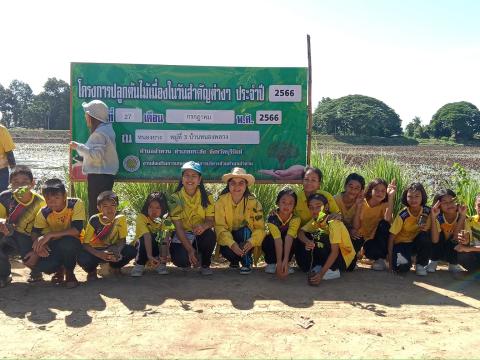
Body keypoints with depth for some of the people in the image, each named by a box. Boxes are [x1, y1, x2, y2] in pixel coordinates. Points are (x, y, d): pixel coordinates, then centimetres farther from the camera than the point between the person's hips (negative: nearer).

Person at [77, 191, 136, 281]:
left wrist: (118, 250, -33)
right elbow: (85, 244, -19)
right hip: (96, 251, -2)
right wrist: (99, 254, -38)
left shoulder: (120, 218, -16)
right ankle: (91, 271, 5)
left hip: (113, 250, 2)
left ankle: (115, 266, 9)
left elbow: (122, 240, -10)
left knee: (132, 251, -25)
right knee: (82, 258, -34)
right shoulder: (94, 220, -19)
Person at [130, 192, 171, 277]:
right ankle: (140, 265, -19)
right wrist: (149, 256, -50)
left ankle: (161, 264, -12)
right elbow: (147, 236, -38)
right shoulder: (141, 217, -24)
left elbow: (166, 237, -28)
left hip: (158, 247, 3)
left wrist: (163, 257, -42)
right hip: (141, 245, -3)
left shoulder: (164, 219, -16)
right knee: (148, 237, -34)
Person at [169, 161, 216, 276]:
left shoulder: (207, 197, -4)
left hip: (200, 236, 2)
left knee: (210, 235, -33)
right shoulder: (175, 198, -10)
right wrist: (190, 249, -26)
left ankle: (205, 265, -4)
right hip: (181, 237, -2)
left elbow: (211, 220, -8)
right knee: (181, 260, -29)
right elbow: (178, 226, -16)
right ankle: (193, 256, 10)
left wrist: (203, 226, -35)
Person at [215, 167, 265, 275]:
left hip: (245, 238, 0)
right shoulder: (221, 201, -12)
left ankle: (247, 263, -15)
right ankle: (234, 260, 5)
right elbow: (220, 227, -20)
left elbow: (260, 228, -16)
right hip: (228, 239, 0)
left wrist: (251, 242, -37)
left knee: (245, 229, -31)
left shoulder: (253, 202, -12)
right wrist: (232, 244, -37)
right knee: (226, 250, -32)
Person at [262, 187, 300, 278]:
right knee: (269, 240, -34)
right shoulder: (272, 217, -29)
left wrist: (285, 261, -49)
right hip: (273, 244, -1)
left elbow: (289, 237, -39)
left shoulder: (295, 218, -26)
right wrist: (279, 262, -47)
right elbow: (277, 239, -39)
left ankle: (287, 264, -7)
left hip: (287, 246, 1)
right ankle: (271, 263, -7)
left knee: (294, 241, -32)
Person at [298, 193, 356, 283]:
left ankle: (333, 271, -14)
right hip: (331, 256, 7)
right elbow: (300, 232, -9)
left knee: (321, 236, -27)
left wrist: (321, 273, -39)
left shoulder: (333, 223, -25)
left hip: (346, 260, -7)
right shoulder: (315, 221, -2)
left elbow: (335, 251, -32)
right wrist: (307, 241, -33)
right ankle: (318, 266, 5)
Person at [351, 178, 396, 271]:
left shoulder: (385, 205, -7)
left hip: (376, 239, 2)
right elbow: (356, 227, -15)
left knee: (384, 223, -26)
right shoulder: (362, 203, -7)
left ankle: (380, 258, -13)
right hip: (362, 237, -1)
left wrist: (391, 197, -32)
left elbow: (387, 220, -31)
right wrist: (359, 207, -25)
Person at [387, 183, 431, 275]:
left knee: (425, 236, -32)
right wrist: (390, 261, -19)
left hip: (417, 242, 4)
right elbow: (391, 237, -17)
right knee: (403, 266, -33)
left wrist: (426, 229, -31)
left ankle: (420, 265, -8)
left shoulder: (427, 211, -13)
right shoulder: (403, 215, -21)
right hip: (401, 243, -3)